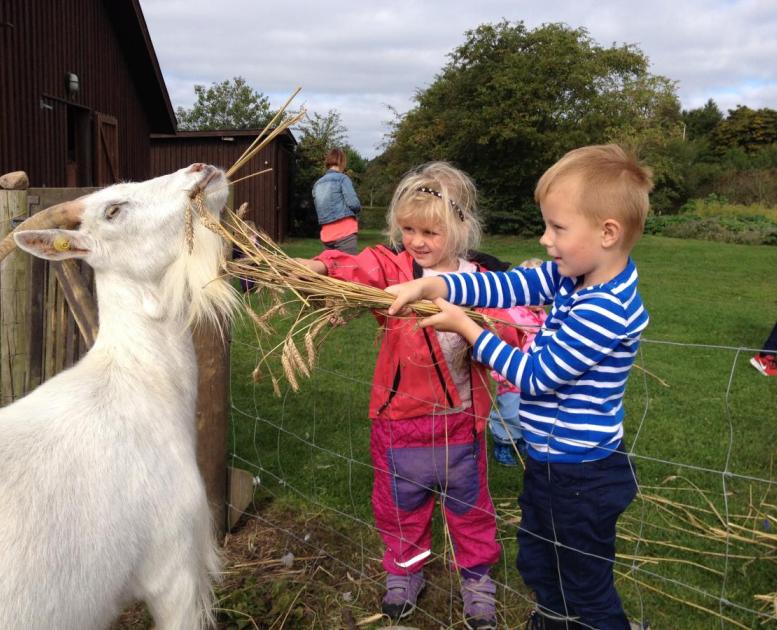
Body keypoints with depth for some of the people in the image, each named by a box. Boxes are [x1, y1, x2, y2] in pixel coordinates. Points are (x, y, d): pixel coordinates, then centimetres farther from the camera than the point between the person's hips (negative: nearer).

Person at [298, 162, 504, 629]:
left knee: (469, 501, 17)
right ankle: (405, 569, 42)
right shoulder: (391, 268, -8)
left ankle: (477, 576, 39)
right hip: (401, 413, 0)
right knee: (400, 501, 18)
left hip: (461, 416, 1)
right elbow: (356, 271, -27)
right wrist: (322, 266, -48)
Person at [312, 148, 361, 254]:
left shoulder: (317, 184, 14)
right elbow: (353, 203, -11)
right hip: (345, 233, -6)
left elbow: (320, 210, 16)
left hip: (327, 236, 6)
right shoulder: (342, 178, -4)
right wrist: (358, 209, 8)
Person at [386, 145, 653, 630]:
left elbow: (536, 376, -25)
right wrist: (428, 286, -15)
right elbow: (507, 286, -3)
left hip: (583, 479, -9)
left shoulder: (605, 310, -31)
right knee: (537, 565, 28)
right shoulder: (575, 275, -4)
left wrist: (464, 326, -18)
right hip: (550, 462, 9)